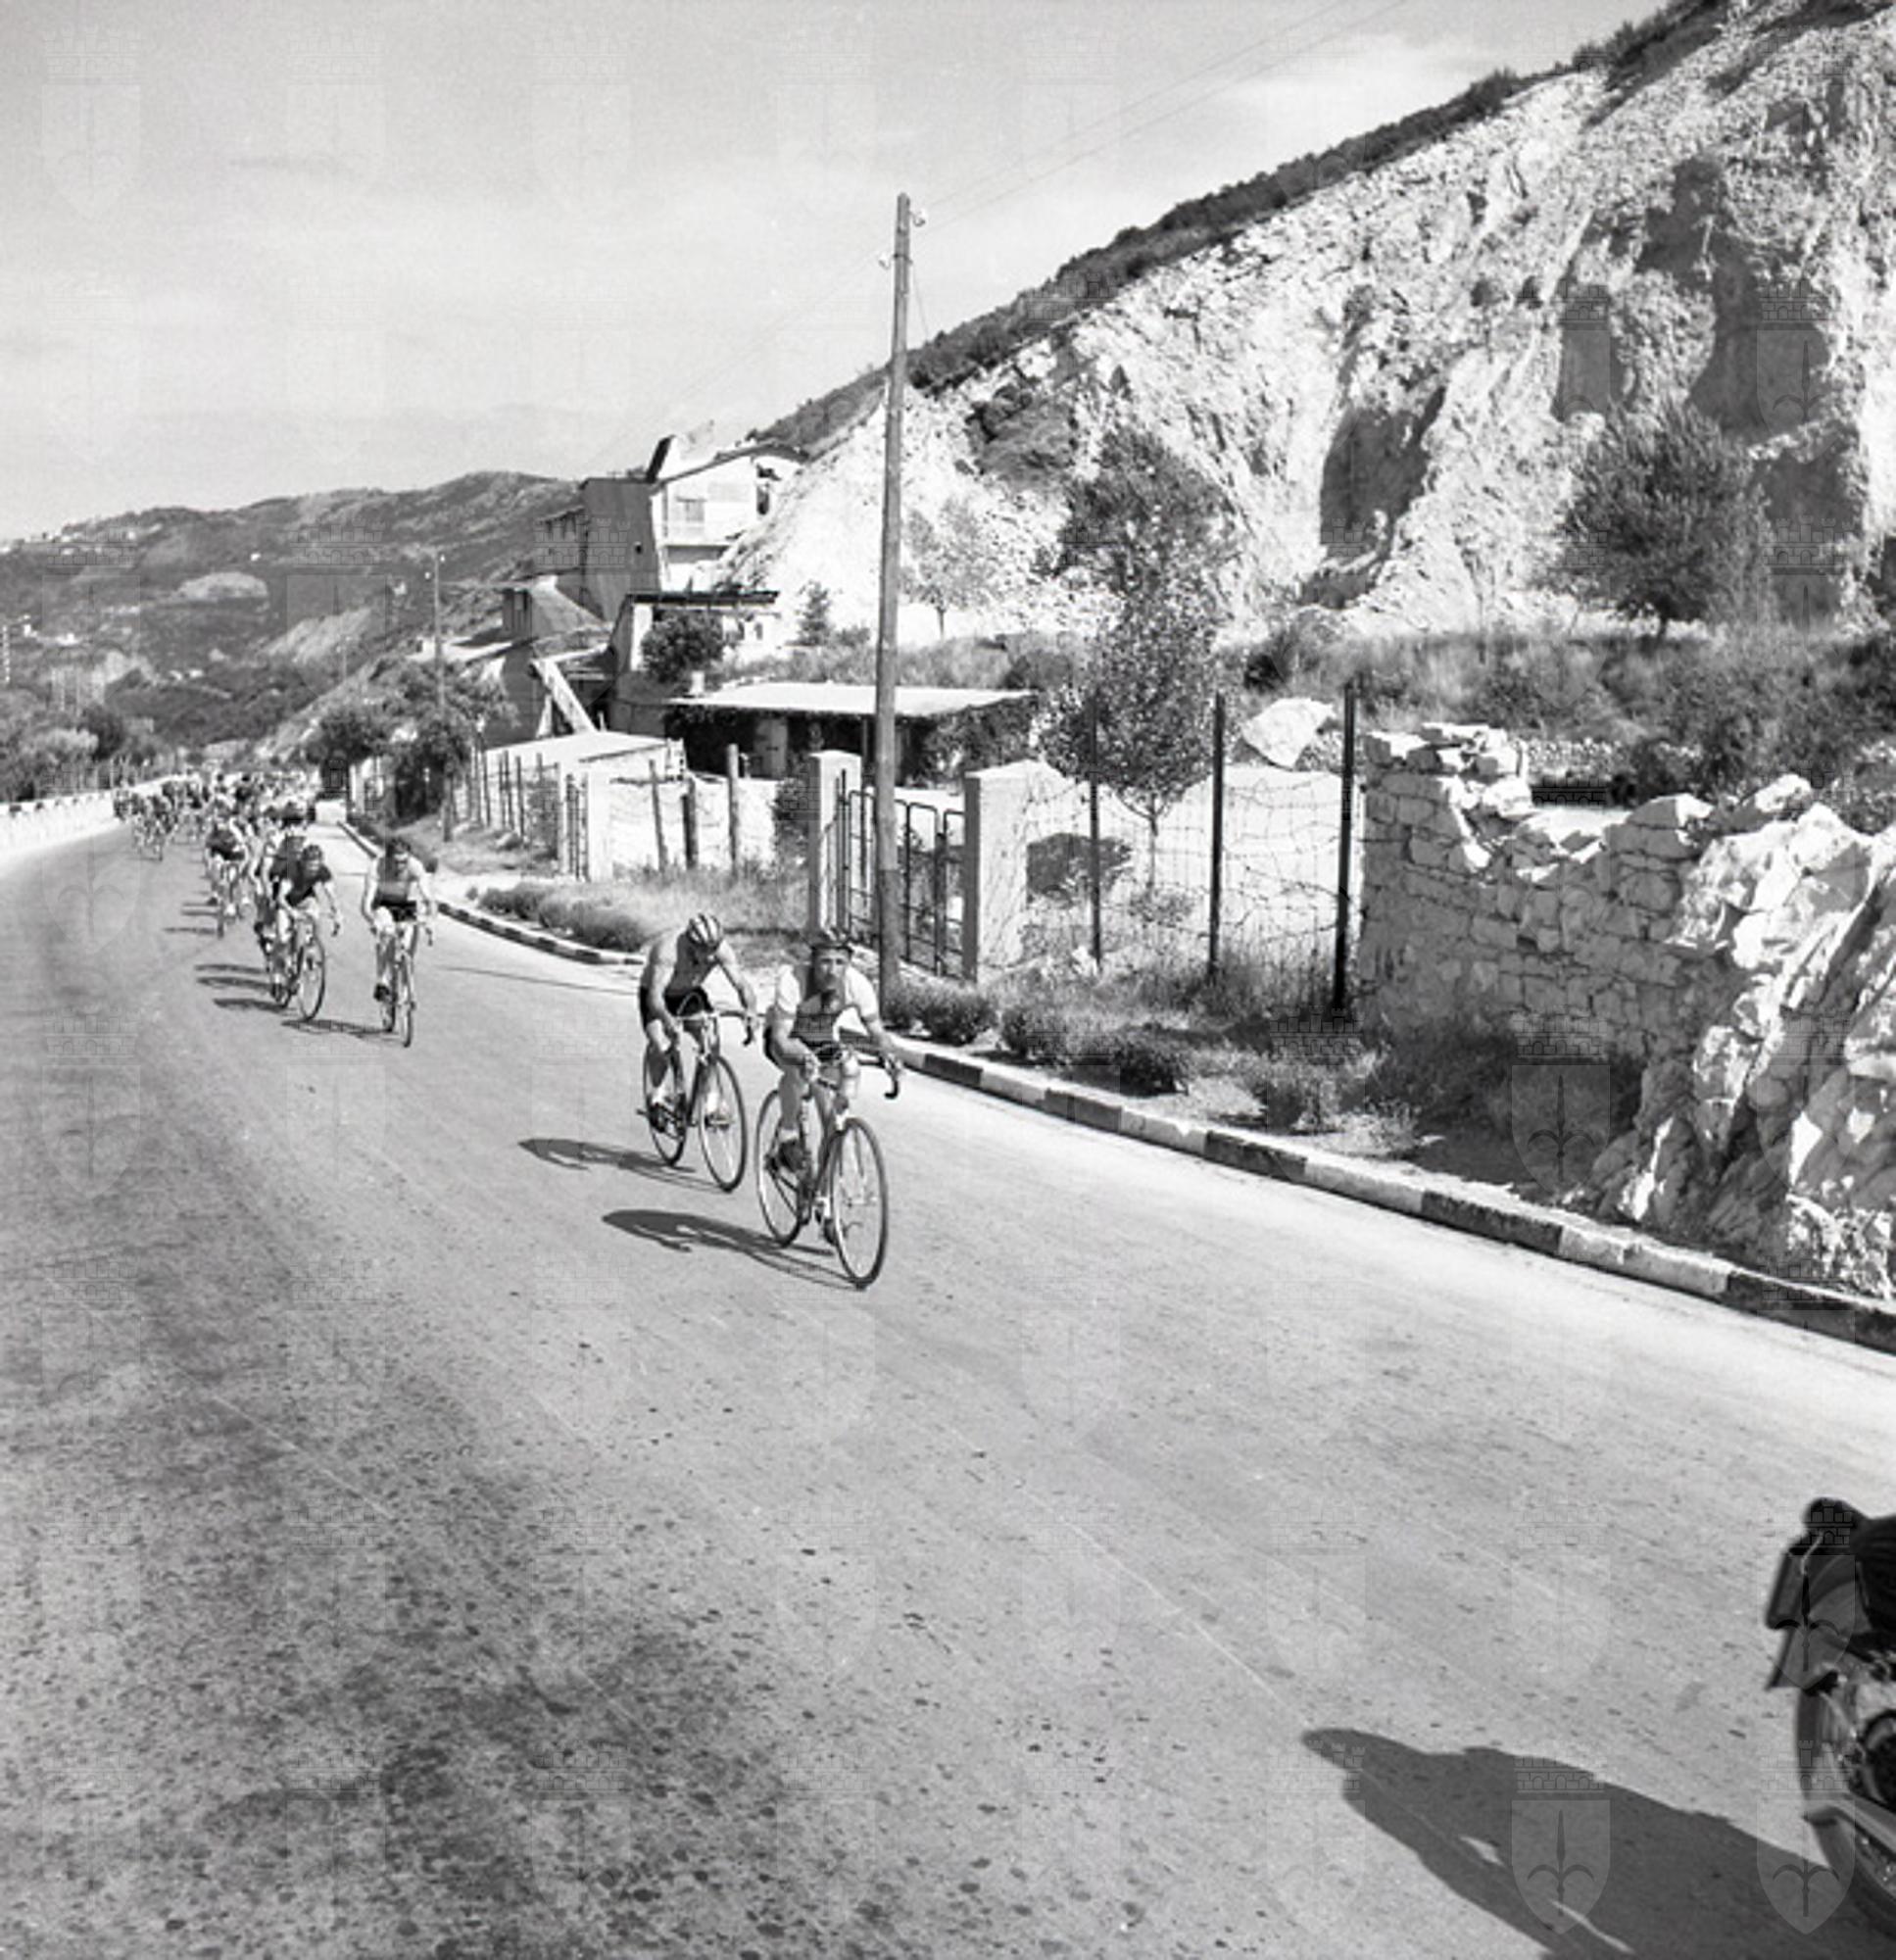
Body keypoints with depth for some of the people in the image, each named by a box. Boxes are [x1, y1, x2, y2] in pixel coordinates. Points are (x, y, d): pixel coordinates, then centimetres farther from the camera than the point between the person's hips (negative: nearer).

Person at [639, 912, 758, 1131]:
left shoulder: (721, 949, -27)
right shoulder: (669, 949, -38)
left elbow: (742, 984, -28)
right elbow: (655, 995, -45)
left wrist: (750, 1009, -49)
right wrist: (667, 1019, -65)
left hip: (690, 994, 3)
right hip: (659, 997, -3)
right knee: (661, 1044, -26)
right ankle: (658, 1100, -7)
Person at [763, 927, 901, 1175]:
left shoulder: (858, 984, -25)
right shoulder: (792, 981, -34)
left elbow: (876, 1029, -17)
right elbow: (781, 1037, -36)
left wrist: (888, 1054, -39)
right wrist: (803, 1055, -57)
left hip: (823, 1040, 4)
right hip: (786, 1039, -3)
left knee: (850, 1067, -26)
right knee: (798, 1067, -35)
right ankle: (788, 1140, -18)